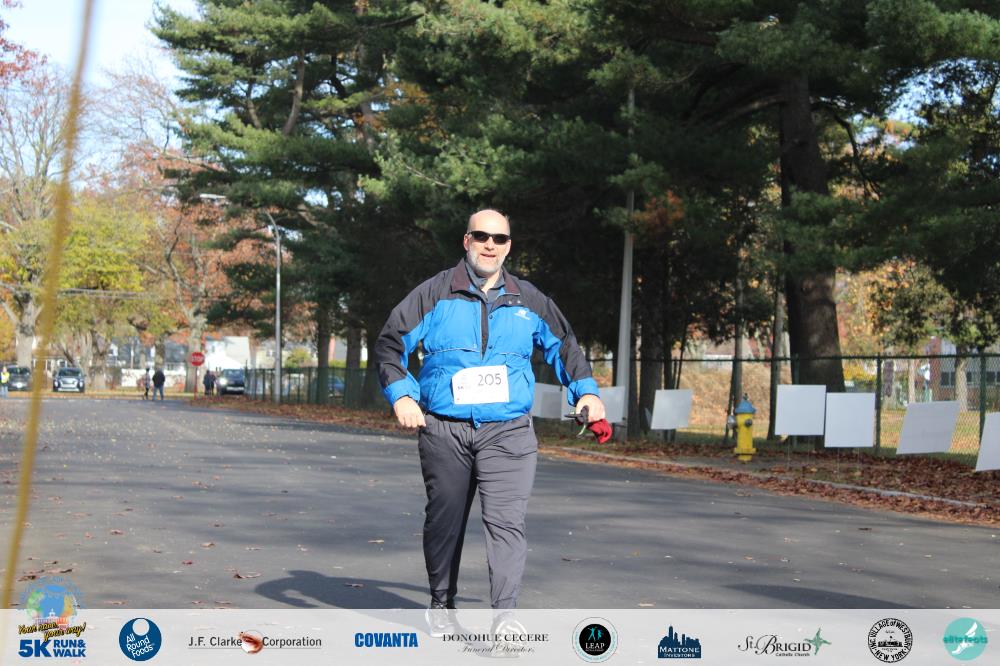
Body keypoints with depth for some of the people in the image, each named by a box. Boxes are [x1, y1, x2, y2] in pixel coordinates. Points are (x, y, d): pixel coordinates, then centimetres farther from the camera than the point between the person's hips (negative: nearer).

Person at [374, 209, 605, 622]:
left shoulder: (529, 301, 12)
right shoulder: (436, 294, 4)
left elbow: (563, 346, 25)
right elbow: (390, 343, 4)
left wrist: (585, 391, 13)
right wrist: (401, 395, -8)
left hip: (508, 433, 0)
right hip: (444, 431, 0)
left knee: (506, 522, -13)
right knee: (444, 521, 12)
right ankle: (441, 604, 31)